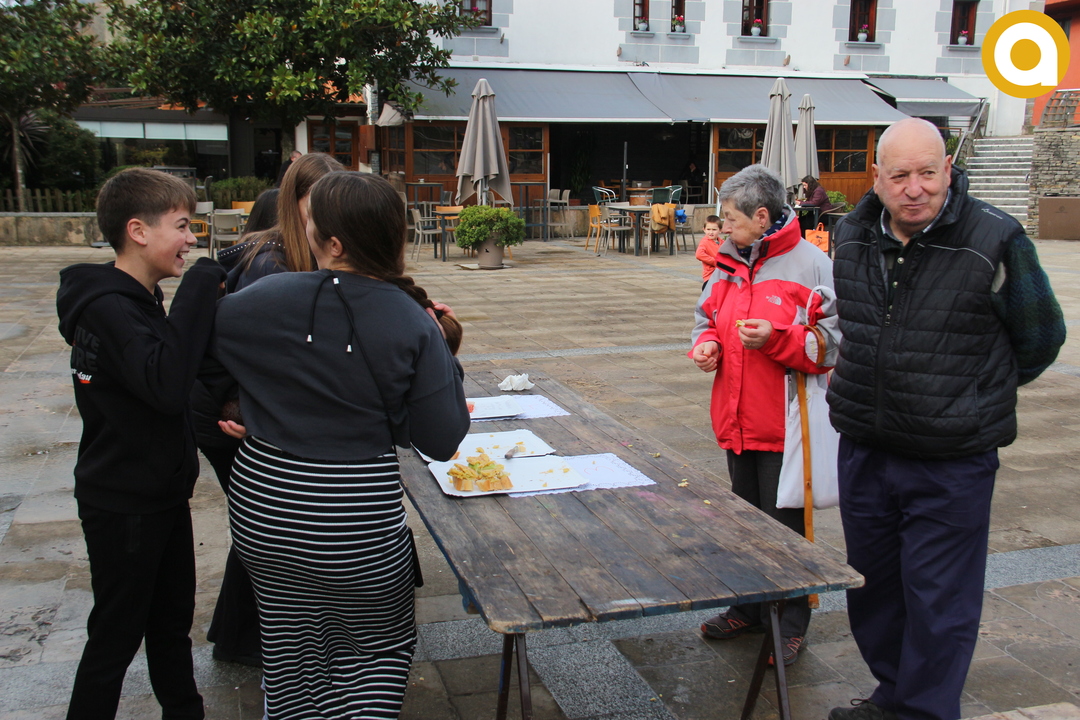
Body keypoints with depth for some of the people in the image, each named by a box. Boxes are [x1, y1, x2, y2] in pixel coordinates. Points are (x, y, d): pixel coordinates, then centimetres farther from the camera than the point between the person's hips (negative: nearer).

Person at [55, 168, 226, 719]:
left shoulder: (141, 299, 7)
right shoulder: (108, 307, -24)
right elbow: (165, 384, -40)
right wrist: (199, 287, -36)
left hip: (160, 493, 9)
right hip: (123, 505, -9)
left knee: (172, 621, 21)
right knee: (116, 636, 7)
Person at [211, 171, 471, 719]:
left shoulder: (272, 298, -11)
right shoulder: (413, 326, -14)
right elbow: (441, 442, -11)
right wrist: (442, 355, 0)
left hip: (259, 508, 3)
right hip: (355, 519, -2)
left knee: (289, 645, 24)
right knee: (380, 647, 22)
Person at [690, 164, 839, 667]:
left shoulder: (809, 264, -11)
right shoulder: (728, 264, 9)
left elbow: (834, 342, -13)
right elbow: (708, 317, 21)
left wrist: (776, 338, -25)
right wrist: (706, 343, -1)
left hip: (784, 423, -7)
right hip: (737, 419, 7)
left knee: (784, 527, 3)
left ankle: (790, 625, 19)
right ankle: (749, 608, 35)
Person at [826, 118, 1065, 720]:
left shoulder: (994, 241, -13)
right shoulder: (851, 236, 2)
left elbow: (1040, 338, 2)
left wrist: (978, 395, 11)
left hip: (952, 461, -5)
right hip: (863, 448, 5)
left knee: (938, 601, 3)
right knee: (872, 585, 18)